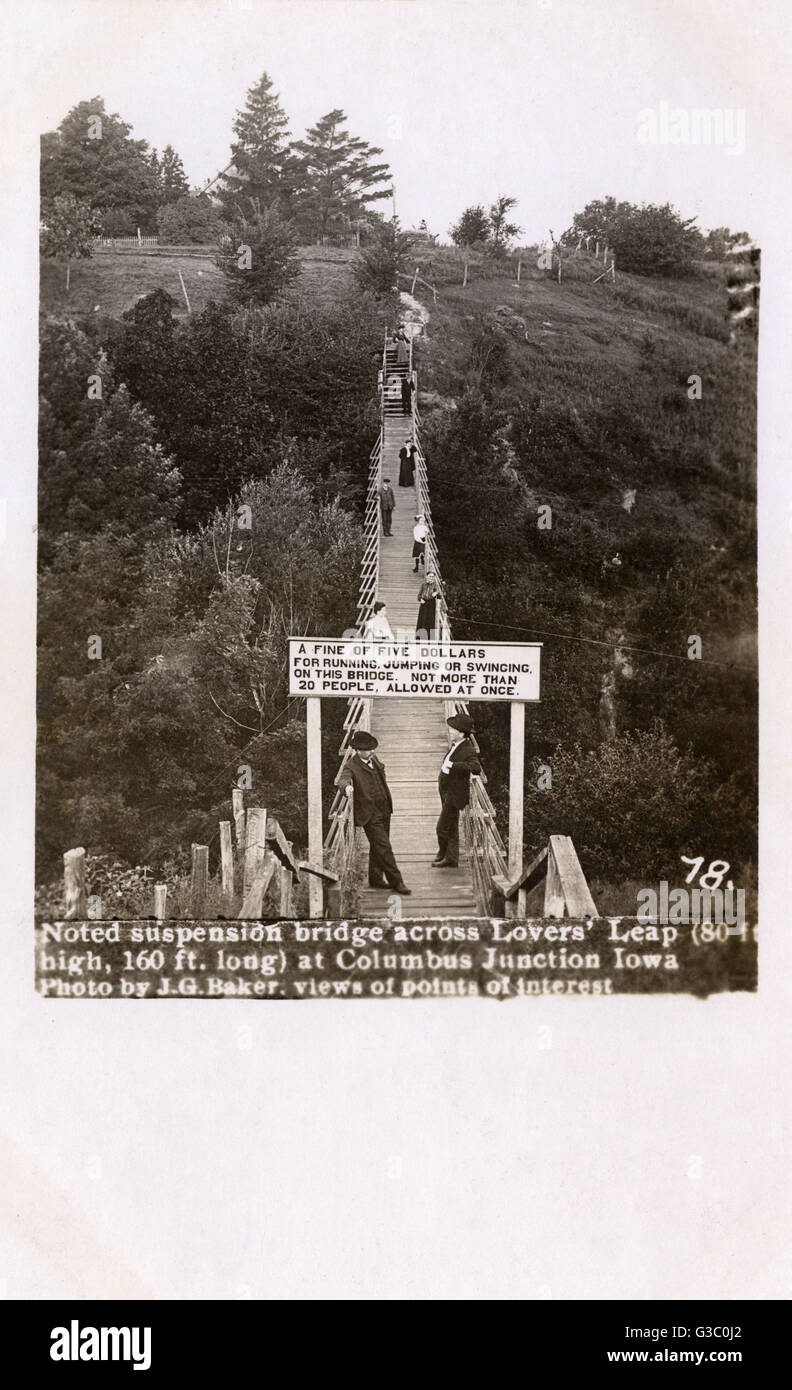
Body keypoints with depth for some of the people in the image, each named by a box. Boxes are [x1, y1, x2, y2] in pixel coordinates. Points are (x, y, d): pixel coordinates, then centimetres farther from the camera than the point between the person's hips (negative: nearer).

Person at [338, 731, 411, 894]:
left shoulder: (374, 759, 10)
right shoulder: (351, 766, -14)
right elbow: (343, 778, -32)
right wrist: (347, 786, -56)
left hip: (384, 810, 8)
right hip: (370, 814, -8)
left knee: (378, 847, 17)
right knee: (384, 848, -8)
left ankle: (375, 879, 28)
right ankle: (396, 881, -3)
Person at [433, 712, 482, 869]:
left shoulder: (468, 751, -24)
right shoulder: (457, 745, 4)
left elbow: (476, 768, -41)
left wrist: (453, 765, -40)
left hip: (454, 795, -9)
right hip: (447, 792, 10)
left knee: (442, 828, -4)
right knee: (451, 827, 19)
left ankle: (443, 855, 14)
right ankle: (451, 859, 29)